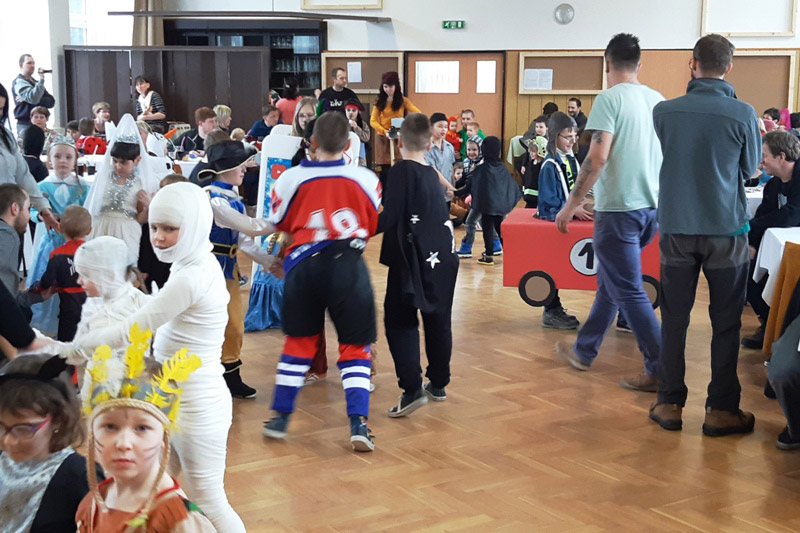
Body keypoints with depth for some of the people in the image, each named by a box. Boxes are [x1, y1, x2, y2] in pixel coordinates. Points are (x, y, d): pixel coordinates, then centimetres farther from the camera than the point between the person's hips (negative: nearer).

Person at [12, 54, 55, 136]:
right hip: (26, 126, -7)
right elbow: (34, 98, -23)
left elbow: (51, 102, 4)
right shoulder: (19, 82, -5)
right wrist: (41, 79, -20)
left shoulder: (36, 82, 19)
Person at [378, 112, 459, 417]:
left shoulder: (402, 171, -11)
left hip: (412, 260, -7)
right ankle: (438, 384, 26)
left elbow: (389, 218, -18)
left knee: (400, 322, 0)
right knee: (438, 321, 15)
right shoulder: (430, 172, 11)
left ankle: (412, 388, -10)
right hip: (442, 256, 7)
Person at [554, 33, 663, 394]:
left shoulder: (610, 99, -12)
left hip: (619, 208, -8)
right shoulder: (658, 101, 9)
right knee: (610, 280, 19)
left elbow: (598, 156, -20)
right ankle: (584, 350, 31)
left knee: (628, 291, -1)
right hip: (651, 206, 8)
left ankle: (661, 370, 0)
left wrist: (572, 204, -14)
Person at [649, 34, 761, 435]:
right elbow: (750, 169, 5)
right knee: (725, 323, 7)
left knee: (674, 319, 10)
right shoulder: (742, 114, -10)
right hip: (726, 230, -2)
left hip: (677, 229, 2)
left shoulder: (664, 112, -5)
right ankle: (721, 410, 11)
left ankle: (670, 404, 14)